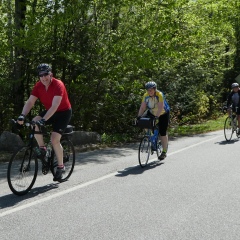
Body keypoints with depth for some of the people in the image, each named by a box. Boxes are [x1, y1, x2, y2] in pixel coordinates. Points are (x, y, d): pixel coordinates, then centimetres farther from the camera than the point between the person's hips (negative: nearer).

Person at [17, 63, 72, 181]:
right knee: (34, 122, -24)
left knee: (54, 139, -16)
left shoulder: (58, 85, -26)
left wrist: (43, 120, -46)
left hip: (63, 112, -5)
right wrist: (22, 115, -32)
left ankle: (61, 166, 2)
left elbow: (55, 106, -36)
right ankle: (42, 148, -5)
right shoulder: (38, 86, -9)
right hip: (49, 111, 5)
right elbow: (30, 102, -14)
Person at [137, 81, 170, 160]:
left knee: (162, 133, -7)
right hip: (152, 113, 5)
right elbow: (142, 107, -18)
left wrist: (156, 117, -48)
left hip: (163, 114, -5)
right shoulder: (146, 96, -16)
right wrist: (139, 117, -29)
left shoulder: (160, 95, -30)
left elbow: (160, 107, -38)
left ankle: (164, 152, 8)